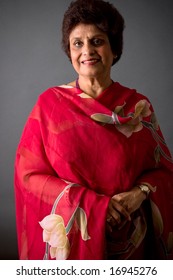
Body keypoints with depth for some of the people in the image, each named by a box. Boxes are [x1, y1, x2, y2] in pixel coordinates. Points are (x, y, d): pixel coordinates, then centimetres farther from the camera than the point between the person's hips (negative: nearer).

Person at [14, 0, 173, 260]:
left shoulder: (138, 105, -3)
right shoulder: (50, 102, -7)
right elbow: (29, 172, -8)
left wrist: (139, 193, -18)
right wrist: (92, 203, -17)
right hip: (69, 239, -1)